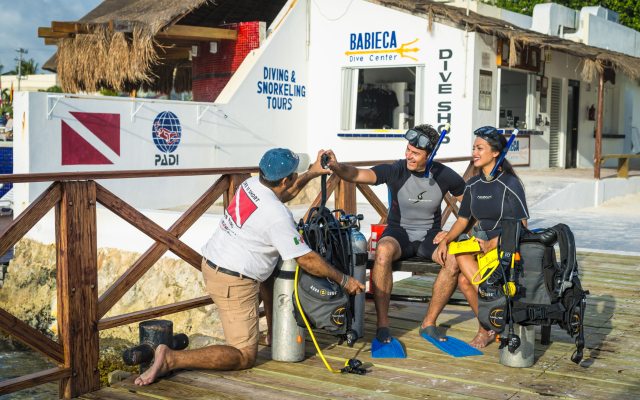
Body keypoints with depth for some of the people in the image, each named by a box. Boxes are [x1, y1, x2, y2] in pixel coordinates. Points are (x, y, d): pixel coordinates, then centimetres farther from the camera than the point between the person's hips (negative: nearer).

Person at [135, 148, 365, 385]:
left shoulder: (251, 184, 1)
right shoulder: (278, 216, -22)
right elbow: (306, 259, -15)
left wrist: (311, 174, 28)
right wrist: (343, 280, -3)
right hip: (234, 284, -9)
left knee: (271, 272, 33)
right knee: (244, 358, -3)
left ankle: (274, 332, 39)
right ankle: (171, 359, -14)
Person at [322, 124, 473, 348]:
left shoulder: (444, 176, -6)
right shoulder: (396, 170, -13)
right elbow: (358, 174, -28)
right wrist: (336, 167, -49)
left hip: (430, 235, 2)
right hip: (398, 232, -2)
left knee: (455, 261, -29)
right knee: (383, 251, -37)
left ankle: (429, 323, -11)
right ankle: (382, 325, -27)